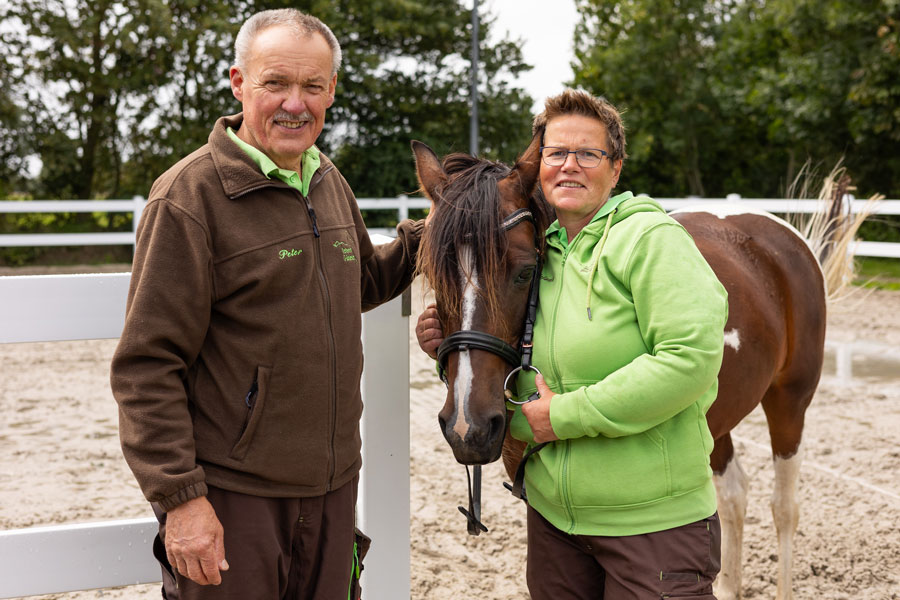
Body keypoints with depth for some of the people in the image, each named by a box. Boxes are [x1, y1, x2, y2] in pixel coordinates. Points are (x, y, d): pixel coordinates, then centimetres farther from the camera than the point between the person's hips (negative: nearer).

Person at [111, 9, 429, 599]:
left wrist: (424, 237, 11)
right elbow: (147, 367, -17)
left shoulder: (331, 183, 9)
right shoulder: (189, 195, -15)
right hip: (233, 496, -7)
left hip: (333, 485, 7)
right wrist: (179, 496, -20)